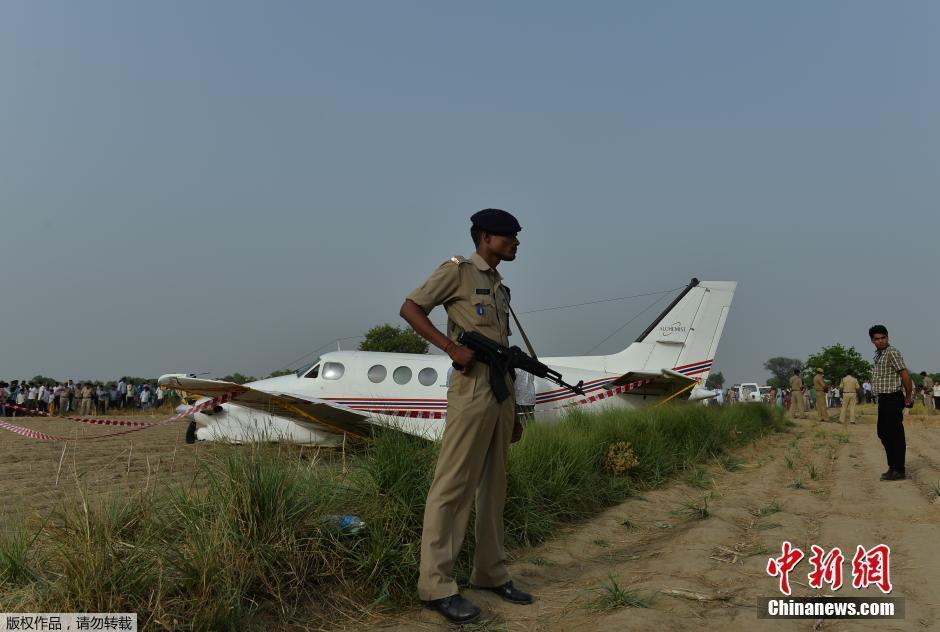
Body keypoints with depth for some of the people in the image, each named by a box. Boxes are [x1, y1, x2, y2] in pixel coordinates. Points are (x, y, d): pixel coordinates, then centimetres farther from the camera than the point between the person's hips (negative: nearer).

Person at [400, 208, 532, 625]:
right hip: (472, 390, -8)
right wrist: (452, 348, -17)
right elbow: (410, 308, -7)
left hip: (502, 392, 8)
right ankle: (436, 585, -2)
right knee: (453, 485, -7)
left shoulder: (500, 286, 21)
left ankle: (491, 573, 21)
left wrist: (514, 412, 19)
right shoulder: (458, 271, -1)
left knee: (493, 487, 12)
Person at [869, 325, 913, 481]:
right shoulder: (878, 355, 15)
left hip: (892, 399, -10)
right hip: (883, 399, 10)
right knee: (883, 433, 15)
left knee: (895, 435, -5)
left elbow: (905, 375, -18)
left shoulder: (892, 353, -14)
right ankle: (893, 467, 25)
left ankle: (898, 471, 0)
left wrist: (908, 398, -10)